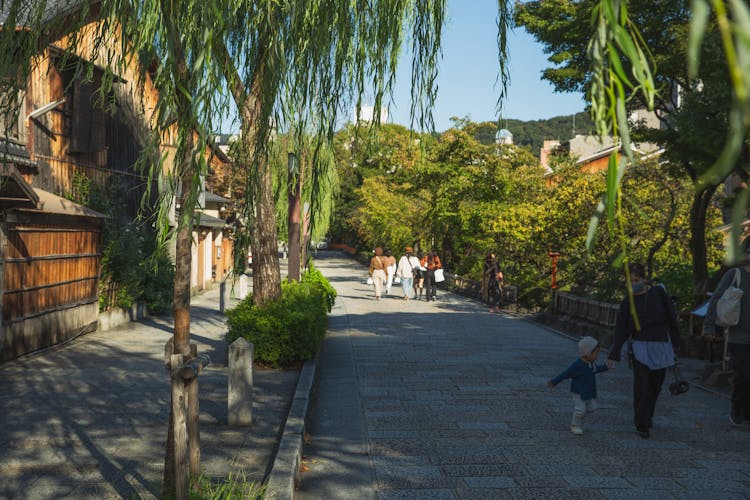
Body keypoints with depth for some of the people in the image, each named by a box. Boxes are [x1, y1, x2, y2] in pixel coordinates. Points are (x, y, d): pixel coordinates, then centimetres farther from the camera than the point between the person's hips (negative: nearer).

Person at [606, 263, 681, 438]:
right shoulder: (627, 302, 1)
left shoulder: (658, 293, 0)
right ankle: (642, 424, 0)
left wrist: (675, 343, 4)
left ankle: (647, 417, 29)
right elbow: (620, 330, 4)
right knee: (641, 385, -9)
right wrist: (614, 355, 4)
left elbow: (671, 318, 5)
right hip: (639, 346, -1)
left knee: (655, 386, 9)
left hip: (660, 346, 1)